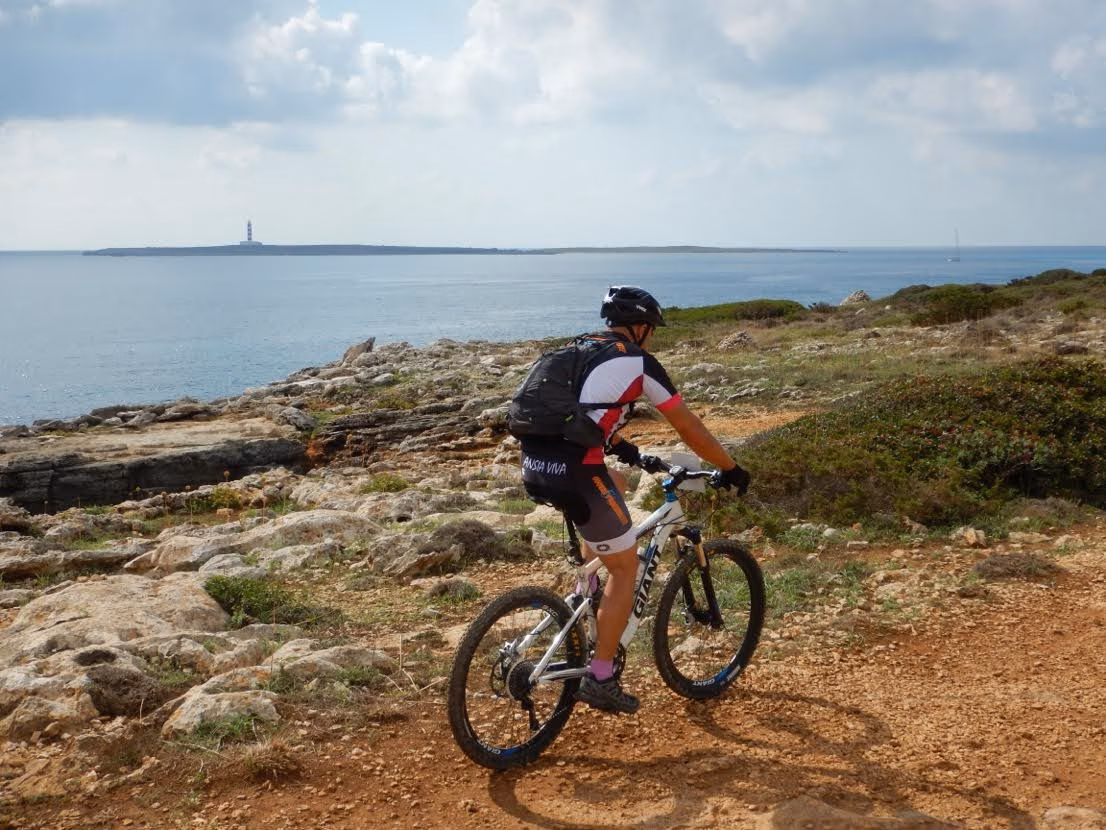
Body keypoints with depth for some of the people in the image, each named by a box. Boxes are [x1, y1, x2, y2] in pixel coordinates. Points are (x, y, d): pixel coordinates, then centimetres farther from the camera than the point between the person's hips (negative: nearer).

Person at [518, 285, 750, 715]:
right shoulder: (638, 361, 3)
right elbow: (688, 426, 8)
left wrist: (620, 446, 52)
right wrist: (730, 468, 20)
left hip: (533, 468, 7)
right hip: (574, 473, -7)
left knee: (616, 483, 35)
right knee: (625, 569, 10)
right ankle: (599, 678, 10)